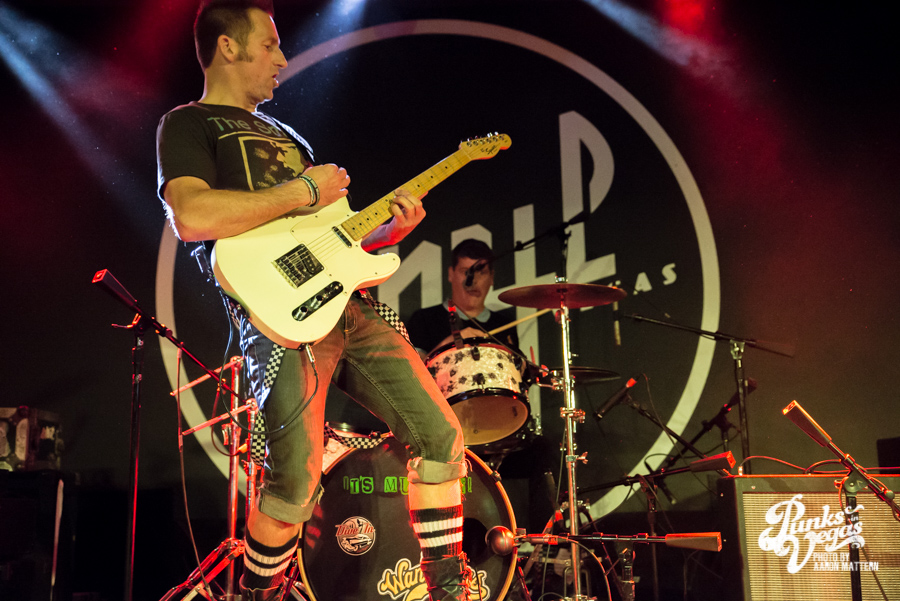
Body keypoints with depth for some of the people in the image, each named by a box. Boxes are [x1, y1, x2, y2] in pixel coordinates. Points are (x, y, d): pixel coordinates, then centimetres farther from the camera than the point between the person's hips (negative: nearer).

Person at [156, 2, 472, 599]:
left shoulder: (284, 135, 30)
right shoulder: (188, 124, 5)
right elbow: (191, 217, -17)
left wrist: (390, 230, 10)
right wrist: (303, 191, -9)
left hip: (349, 304, 8)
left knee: (440, 434, 0)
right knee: (297, 480, -18)